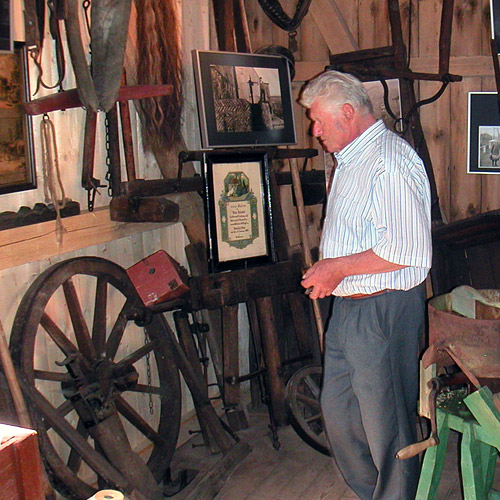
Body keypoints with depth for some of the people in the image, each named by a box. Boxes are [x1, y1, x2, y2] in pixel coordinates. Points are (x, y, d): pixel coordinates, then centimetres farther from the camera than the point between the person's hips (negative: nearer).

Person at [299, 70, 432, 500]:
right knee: (338, 411, 19)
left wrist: (338, 267, -18)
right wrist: (327, 272, 13)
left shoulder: (391, 162, -18)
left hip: (383, 311, -10)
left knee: (386, 423, 5)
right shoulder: (350, 160, 15)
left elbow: (408, 251, -26)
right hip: (348, 305, 10)